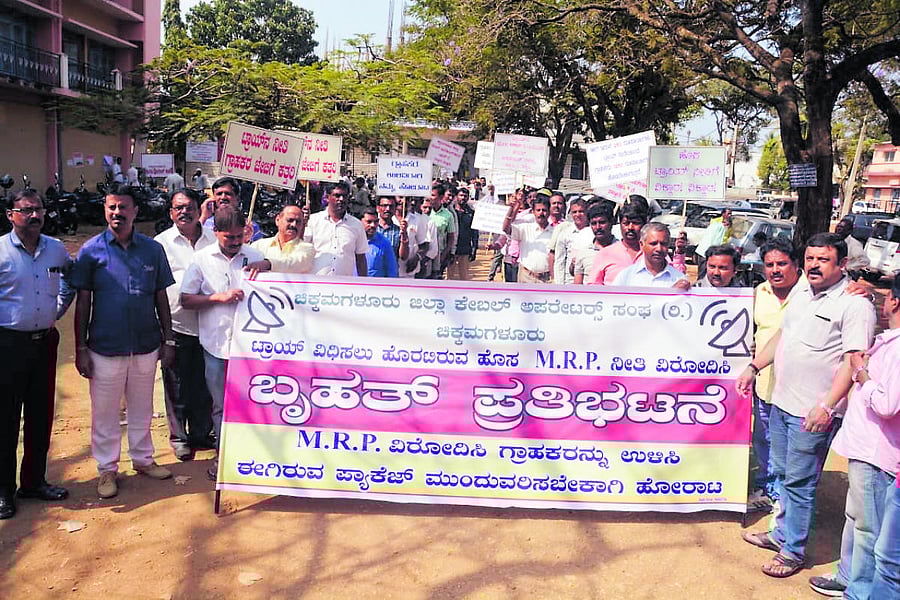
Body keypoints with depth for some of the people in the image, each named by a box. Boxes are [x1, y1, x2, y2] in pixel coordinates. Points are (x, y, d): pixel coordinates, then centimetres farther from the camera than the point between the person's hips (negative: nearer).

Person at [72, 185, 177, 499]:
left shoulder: (153, 249, 2)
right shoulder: (91, 250, -3)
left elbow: (161, 297, 7)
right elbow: (83, 302, -1)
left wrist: (168, 340, 6)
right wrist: (80, 349, -3)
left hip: (146, 345, 2)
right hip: (105, 347, -2)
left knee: (142, 409, 17)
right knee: (105, 413, 9)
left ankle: (143, 458, 34)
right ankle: (107, 469, 24)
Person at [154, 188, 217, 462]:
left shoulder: (213, 239, 7)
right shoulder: (161, 243, 0)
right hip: (176, 324, -2)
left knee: (204, 384, 12)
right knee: (177, 386, 7)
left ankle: (201, 434, 28)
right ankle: (179, 436, 23)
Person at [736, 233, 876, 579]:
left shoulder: (855, 305, -14)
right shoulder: (801, 295, 11)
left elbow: (853, 361, -20)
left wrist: (827, 406, -26)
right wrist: (753, 367, 18)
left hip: (812, 413, -8)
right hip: (781, 403, 8)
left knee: (799, 483, 1)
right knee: (782, 473, 20)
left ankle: (793, 551, 15)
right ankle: (781, 533, 36)